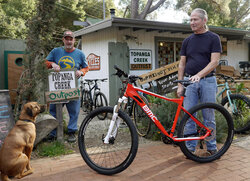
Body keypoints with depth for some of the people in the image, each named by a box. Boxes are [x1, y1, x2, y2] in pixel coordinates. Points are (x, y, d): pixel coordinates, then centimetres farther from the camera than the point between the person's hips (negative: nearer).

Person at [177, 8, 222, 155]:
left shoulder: (213, 38, 1)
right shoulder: (187, 41, 11)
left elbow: (215, 62, -9)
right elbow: (182, 64, 10)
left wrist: (199, 74, -23)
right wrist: (180, 85, 2)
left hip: (208, 81, -3)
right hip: (189, 81, 3)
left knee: (209, 116, 4)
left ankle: (211, 146, 19)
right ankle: (190, 147, 13)